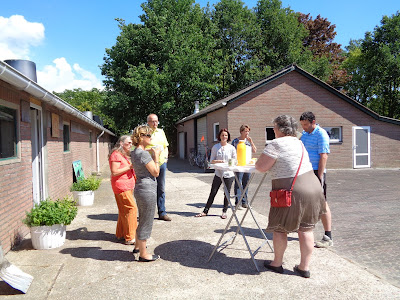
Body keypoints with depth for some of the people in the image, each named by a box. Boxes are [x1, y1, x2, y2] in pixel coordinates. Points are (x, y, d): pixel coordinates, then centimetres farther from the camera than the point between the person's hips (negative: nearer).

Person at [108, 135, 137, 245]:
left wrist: (133, 167, 15)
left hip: (128, 186, 10)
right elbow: (114, 172, -20)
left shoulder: (125, 155, 19)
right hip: (121, 187, -10)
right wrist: (129, 167, -20)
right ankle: (130, 238, -5)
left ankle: (120, 234, 25)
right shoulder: (116, 155, -13)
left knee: (124, 211, 14)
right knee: (132, 208, -11)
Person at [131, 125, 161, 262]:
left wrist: (151, 153, 15)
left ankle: (138, 246, 40)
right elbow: (156, 172, -15)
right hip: (148, 190, -10)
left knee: (142, 220, 24)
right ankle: (143, 254, 15)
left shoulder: (134, 152, 9)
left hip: (140, 189, 10)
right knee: (146, 222, 2)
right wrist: (156, 156, -8)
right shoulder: (143, 154, -20)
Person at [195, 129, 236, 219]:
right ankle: (205, 211, 13)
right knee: (212, 193, 3)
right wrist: (219, 161, -16)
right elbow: (211, 161, 2)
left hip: (228, 174, 0)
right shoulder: (215, 147, 2)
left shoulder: (231, 148, 1)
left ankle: (224, 211, 22)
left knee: (227, 194, 6)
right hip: (218, 173, 1)